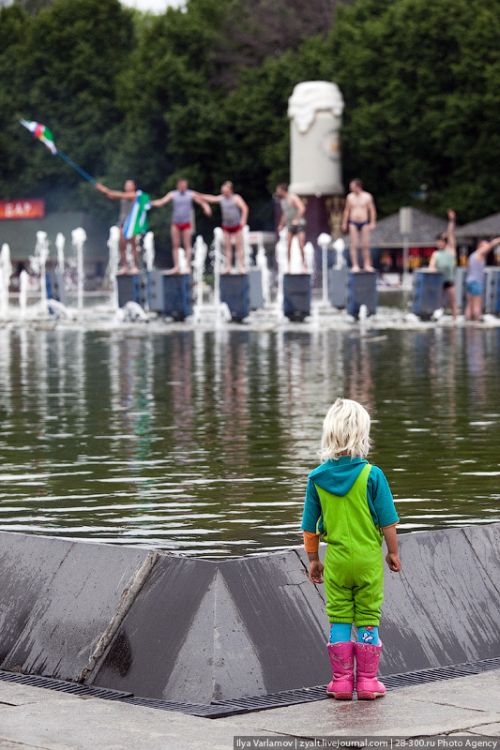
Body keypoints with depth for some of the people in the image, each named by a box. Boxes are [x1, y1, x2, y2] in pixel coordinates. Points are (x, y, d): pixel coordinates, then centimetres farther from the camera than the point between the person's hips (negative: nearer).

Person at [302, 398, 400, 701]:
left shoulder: (317, 477, -4)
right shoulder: (372, 475, -13)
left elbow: (310, 526, 2)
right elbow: (387, 521, -9)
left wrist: (313, 559, 14)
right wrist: (393, 552, 6)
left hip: (336, 560, 2)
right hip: (368, 559, -2)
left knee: (339, 620, 10)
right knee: (368, 621, 7)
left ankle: (341, 680, 13)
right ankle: (367, 682, 10)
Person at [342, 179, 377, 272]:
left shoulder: (367, 197, 0)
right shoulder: (350, 197, 4)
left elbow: (372, 210, 4)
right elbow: (347, 210, 11)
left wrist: (372, 222, -3)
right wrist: (344, 223, 10)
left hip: (364, 223, -1)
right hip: (353, 223, 1)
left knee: (365, 245, -1)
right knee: (353, 245, -4)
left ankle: (367, 265, 7)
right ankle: (355, 265, -2)